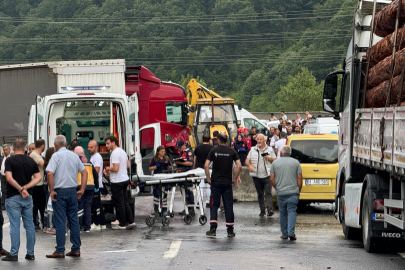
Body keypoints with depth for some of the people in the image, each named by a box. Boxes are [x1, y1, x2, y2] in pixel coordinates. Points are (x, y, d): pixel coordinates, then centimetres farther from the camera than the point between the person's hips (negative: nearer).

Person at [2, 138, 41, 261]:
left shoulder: (10, 160, -7)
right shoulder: (31, 161, 7)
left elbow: (9, 178, -18)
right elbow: (38, 178, 1)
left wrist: (21, 189, -13)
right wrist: (25, 188, -6)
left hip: (13, 197, -4)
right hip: (28, 197, 4)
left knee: (15, 225, -3)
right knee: (29, 225, 9)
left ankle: (14, 254, -2)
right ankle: (30, 253, 11)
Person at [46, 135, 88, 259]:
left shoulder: (56, 156, -8)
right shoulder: (74, 155, 10)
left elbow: (50, 173, -19)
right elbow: (84, 172, 13)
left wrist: (51, 190, -12)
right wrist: (82, 189, 13)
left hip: (60, 192, -5)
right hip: (73, 191, 5)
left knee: (60, 221, -2)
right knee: (74, 220, 10)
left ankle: (60, 251, -2)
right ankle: (76, 249, 12)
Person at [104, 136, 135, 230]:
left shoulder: (115, 153, -17)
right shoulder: (123, 151, 13)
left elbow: (115, 168, -24)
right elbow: (128, 165, 18)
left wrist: (108, 168, -7)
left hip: (117, 181, -9)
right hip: (125, 179, 9)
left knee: (119, 203, -2)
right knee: (125, 202, 14)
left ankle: (122, 224, 3)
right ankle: (131, 221, 14)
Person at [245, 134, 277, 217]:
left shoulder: (270, 149, 10)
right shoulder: (253, 150, 14)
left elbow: (275, 161, 10)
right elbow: (247, 160, 8)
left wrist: (268, 158, -10)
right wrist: (249, 165, -14)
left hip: (267, 176, -2)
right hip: (256, 176, 2)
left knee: (268, 192, -14)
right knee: (260, 194, 6)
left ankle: (270, 209, -24)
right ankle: (262, 211, 13)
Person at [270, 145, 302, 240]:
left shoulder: (275, 163, 5)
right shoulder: (295, 162, 3)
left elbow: (272, 178, 2)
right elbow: (299, 178, -1)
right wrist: (299, 190, 9)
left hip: (280, 192, 1)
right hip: (293, 192, -1)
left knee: (282, 213, 10)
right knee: (292, 211, -2)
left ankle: (284, 234, 15)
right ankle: (291, 232, -16)